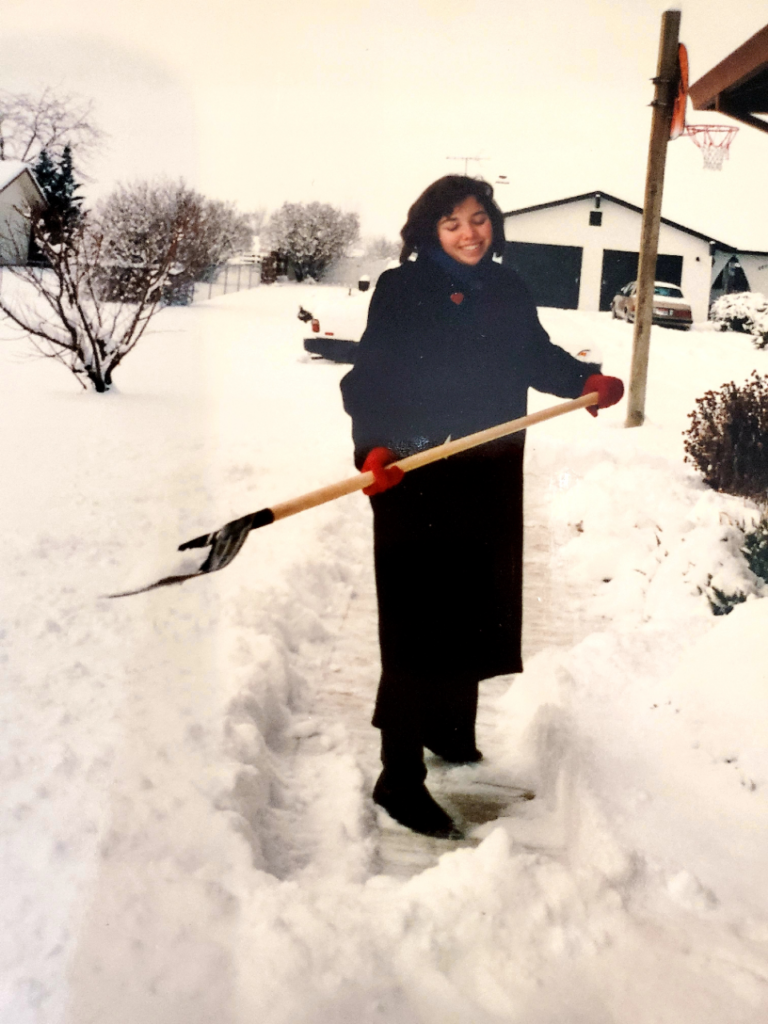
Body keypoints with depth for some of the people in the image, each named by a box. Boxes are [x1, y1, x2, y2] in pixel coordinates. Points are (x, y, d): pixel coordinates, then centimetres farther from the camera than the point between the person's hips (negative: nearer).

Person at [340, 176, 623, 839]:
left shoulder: (508, 291, 11)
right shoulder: (401, 292, -4)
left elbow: (537, 357, 20)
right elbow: (369, 380, -9)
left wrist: (585, 379, 1)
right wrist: (374, 447, -25)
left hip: (491, 484, 6)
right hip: (415, 484, -5)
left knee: (478, 614, 13)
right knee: (416, 624, -6)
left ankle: (451, 731, 36)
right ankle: (399, 778, 3)